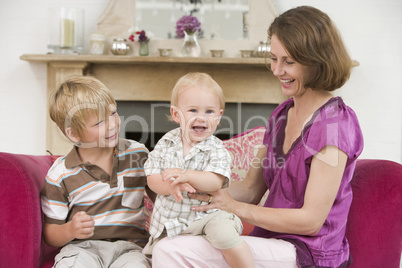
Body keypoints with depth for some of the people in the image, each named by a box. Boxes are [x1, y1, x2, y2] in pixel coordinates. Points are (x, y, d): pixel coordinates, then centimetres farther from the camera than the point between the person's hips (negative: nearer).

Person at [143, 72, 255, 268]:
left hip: (206, 215, -3)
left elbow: (216, 182, -21)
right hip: (168, 221, 3)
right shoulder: (166, 143, 1)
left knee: (223, 233, -30)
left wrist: (187, 175, -35)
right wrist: (172, 186, -24)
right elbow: (152, 179, -3)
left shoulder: (216, 149, -7)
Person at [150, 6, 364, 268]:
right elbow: (251, 188, 13)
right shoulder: (281, 114, 12)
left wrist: (234, 207, -13)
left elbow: (311, 220, -16)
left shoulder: (335, 123, -14)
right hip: (271, 243, 8)